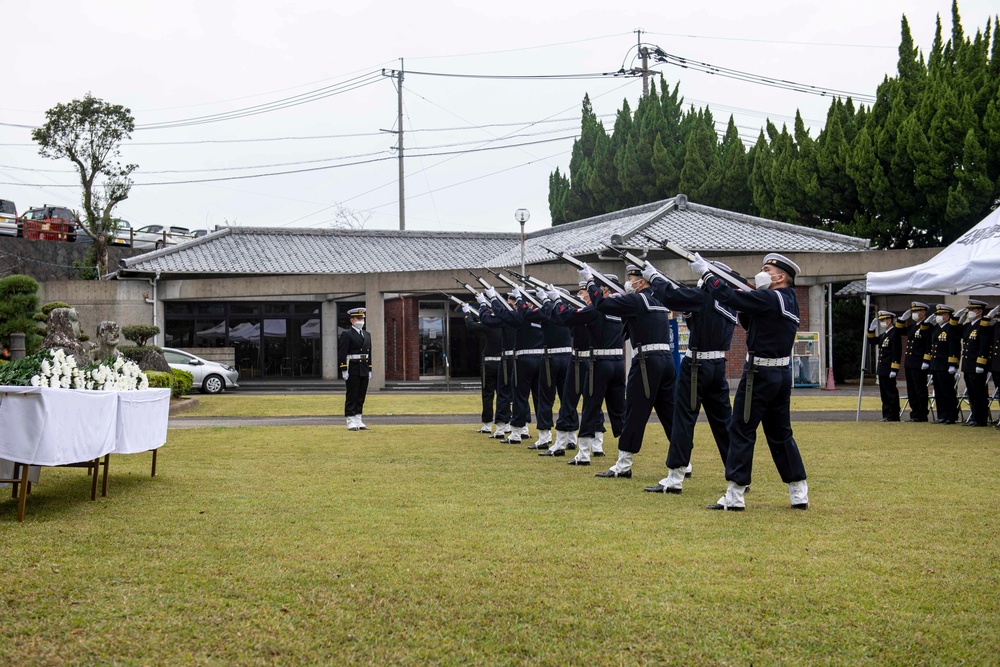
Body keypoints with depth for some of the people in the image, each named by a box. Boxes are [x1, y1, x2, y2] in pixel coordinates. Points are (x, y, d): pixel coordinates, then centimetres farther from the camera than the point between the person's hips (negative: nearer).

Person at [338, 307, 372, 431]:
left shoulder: (367, 335, 15)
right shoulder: (347, 335, -6)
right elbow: (342, 354, -11)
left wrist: (370, 370, 14)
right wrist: (344, 370, -16)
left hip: (364, 370, 7)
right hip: (352, 370, -7)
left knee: (361, 397, 8)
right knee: (351, 396, -3)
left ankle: (359, 421, 12)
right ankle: (351, 422, 0)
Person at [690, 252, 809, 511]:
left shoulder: (771, 298, -15)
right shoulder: (788, 301, 14)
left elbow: (730, 298, -19)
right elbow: (749, 322, 20)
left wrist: (707, 273, -10)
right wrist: (742, 306, 5)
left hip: (760, 373, -9)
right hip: (782, 374, 9)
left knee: (741, 430, -3)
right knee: (780, 432, 15)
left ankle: (734, 496, -2)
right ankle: (799, 493, 16)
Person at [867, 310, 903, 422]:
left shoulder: (894, 334, -13)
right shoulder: (883, 335, 16)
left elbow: (897, 353, -18)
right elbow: (871, 341, 26)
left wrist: (894, 370, -22)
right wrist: (872, 328, 11)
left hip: (889, 370, -9)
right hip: (882, 369, 9)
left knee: (891, 392, -4)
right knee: (884, 393, 11)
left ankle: (894, 416, 0)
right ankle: (887, 415, 16)